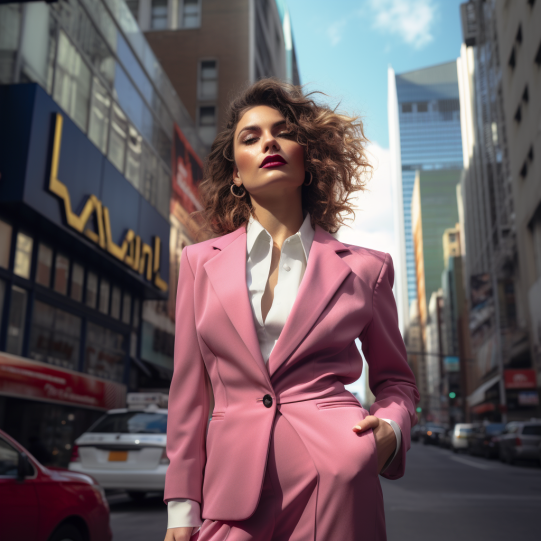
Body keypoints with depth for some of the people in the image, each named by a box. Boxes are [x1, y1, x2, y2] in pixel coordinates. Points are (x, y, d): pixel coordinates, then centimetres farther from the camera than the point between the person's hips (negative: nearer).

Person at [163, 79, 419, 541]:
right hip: (234, 486, 1)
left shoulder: (364, 268, 3)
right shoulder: (201, 262, 6)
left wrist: (391, 427, -8)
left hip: (336, 483, 0)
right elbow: (189, 391, 7)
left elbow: (395, 378, 14)